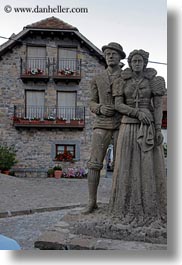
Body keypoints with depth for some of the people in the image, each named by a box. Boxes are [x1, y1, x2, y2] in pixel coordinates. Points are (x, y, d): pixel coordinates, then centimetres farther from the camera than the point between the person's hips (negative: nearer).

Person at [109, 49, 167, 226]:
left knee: (149, 166, -2)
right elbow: (118, 106, -2)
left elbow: (158, 106, -1)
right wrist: (138, 113, -18)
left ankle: (150, 209, 10)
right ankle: (130, 207, 13)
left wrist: (158, 130, -11)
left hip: (148, 128, -1)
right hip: (128, 127, 1)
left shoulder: (154, 80, 4)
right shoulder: (122, 82, 8)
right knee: (128, 166, 0)